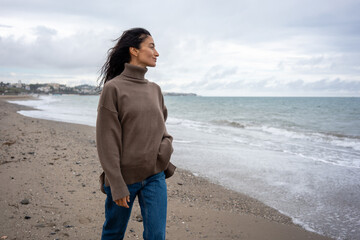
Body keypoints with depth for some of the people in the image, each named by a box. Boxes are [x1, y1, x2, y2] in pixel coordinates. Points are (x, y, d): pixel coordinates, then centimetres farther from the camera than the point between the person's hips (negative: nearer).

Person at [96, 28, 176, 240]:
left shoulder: (155, 89, 7)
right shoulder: (113, 88, -10)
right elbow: (107, 141, -11)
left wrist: (166, 144, -3)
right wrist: (117, 186, -12)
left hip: (155, 176, 4)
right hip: (125, 176, -4)